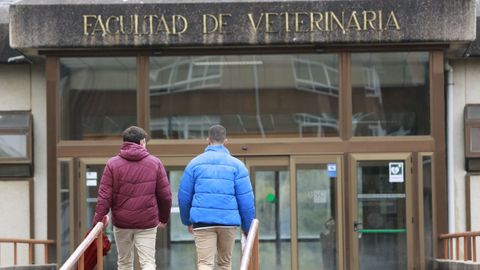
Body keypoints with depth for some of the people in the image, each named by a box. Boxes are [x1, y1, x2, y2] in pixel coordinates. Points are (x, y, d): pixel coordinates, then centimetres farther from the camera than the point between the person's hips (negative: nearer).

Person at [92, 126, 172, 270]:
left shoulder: (112, 164, -1)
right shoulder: (155, 163, 1)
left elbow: (104, 196, -7)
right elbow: (165, 195, 2)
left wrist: (97, 221, -3)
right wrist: (163, 218, 16)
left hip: (121, 222, 1)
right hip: (147, 223, -1)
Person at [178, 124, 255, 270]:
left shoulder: (195, 163, 5)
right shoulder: (237, 165, 2)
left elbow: (184, 195, 7)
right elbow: (246, 199, -1)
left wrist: (187, 221, 21)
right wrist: (248, 228, 9)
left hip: (202, 220, -1)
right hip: (228, 220, 1)